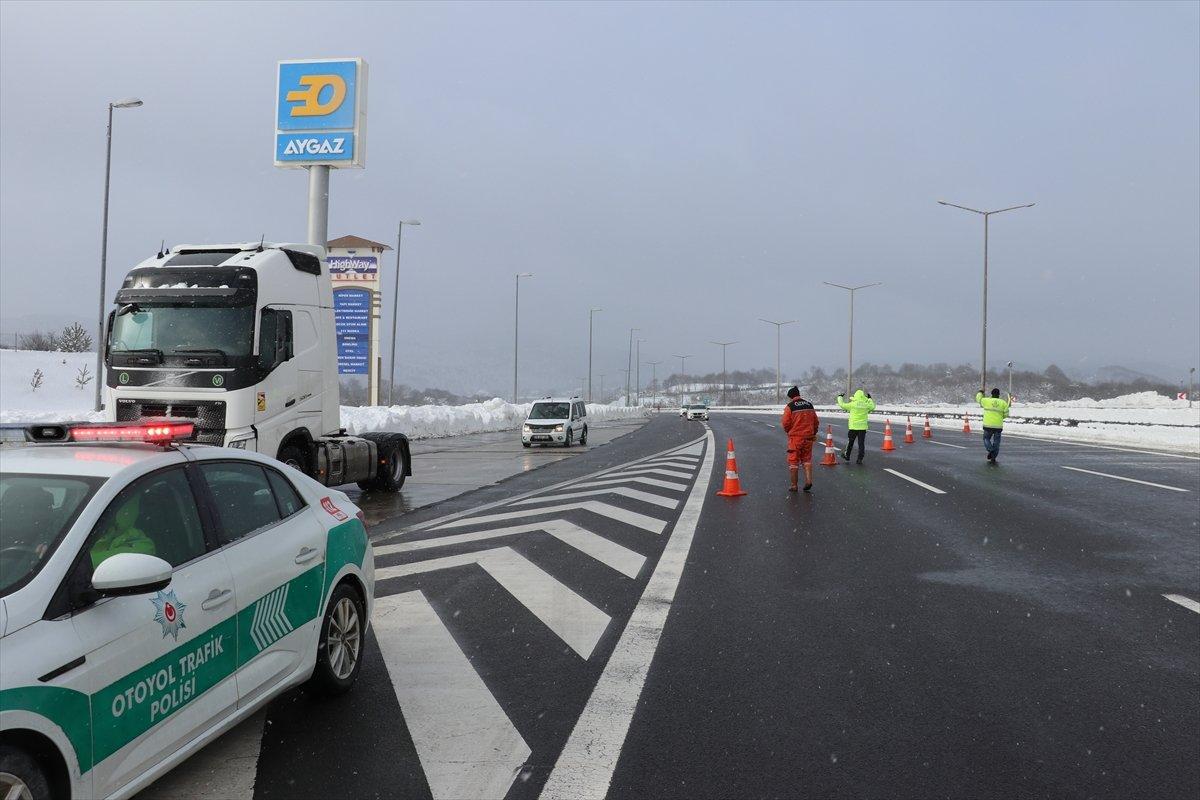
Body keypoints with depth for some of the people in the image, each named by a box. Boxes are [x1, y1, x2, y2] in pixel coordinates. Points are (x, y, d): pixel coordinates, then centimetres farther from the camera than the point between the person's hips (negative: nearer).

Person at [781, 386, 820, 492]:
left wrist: (788, 431, 9)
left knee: (793, 461, 5)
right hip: (808, 437, 5)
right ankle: (808, 480, 3)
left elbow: (786, 424, -11)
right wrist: (813, 433, 25)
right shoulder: (809, 405, 7)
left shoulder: (790, 407, -10)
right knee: (807, 459, 17)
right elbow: (816, 422, 12)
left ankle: (794, 485, 8)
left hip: (795, 437, -5)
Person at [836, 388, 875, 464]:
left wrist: (840, 397, 20)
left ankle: (847, 455, 28)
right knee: (861, 443, 4)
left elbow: (842, 405, 3)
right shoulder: (867, 404, -2)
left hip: (853, 426, -2)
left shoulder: (852, 404, -10)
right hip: (863, 427, 2)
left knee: (850, 442, 14)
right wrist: (870, 399, 34)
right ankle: (860, 459, 4)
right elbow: (873, 407, 20)